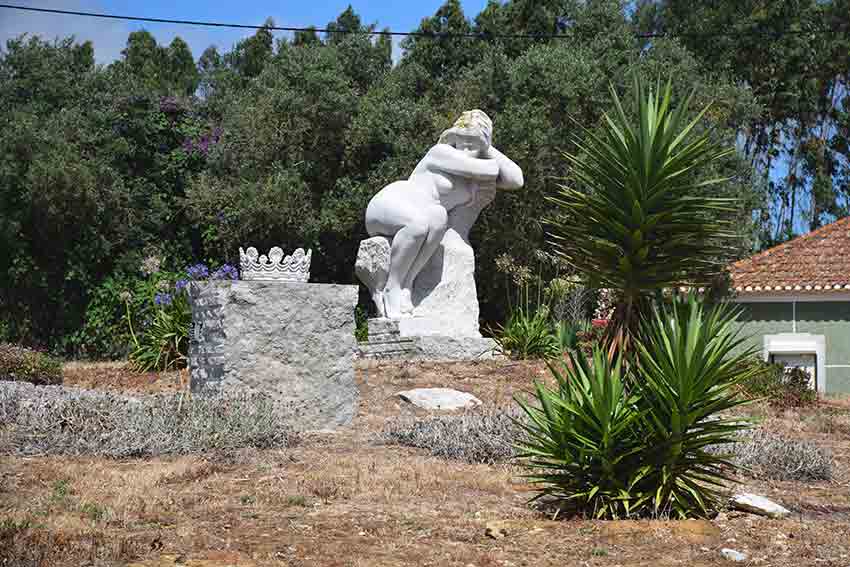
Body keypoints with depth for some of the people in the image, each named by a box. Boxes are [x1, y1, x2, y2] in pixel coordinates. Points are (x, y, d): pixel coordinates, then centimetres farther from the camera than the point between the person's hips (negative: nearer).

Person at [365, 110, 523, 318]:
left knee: (438, 216, -32)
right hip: (389, 203, -6)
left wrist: (489, 150, 1)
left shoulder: (477, 178, 9)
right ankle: (391, 289, -31)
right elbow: (484, 171, -19)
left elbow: (516, 180, -4)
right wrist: (497, 165, 2)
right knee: (419, 222, -41)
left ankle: (405, 286, -33)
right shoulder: (442, 152, -12)